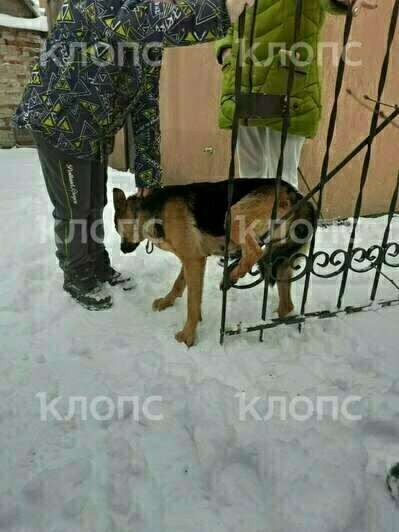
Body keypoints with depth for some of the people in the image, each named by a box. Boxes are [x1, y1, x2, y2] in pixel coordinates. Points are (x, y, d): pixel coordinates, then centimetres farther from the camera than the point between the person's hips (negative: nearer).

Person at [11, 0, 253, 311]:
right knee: (73, 210, 2)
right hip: (59, 123, -7)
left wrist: (148, 174, 3)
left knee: (96, 204, 16)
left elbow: (147, 109, 5)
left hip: (97, 132, 8)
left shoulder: (151, 44, 5)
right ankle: (77, 278, 21)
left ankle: (98, 267, 35)